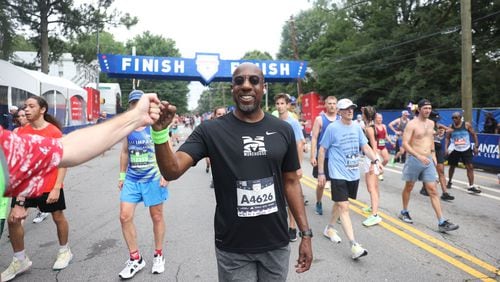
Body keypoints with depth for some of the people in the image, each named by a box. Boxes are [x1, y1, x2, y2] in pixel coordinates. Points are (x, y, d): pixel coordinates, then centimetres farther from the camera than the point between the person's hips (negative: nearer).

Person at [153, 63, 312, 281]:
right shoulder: (211, 131, -8)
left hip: (276, 245, 3)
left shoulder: (283, 130, 0)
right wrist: (160, 132, -33)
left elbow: (291, 182, 5)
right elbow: (172, 171, -16)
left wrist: (305, 233, 3)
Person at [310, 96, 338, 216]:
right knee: (321, 183, 8)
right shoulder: (320, 119, -3)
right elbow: (314, 138, -6)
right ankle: (318, 204, 30)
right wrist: (313, 156, -12)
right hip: (323, 157, -2)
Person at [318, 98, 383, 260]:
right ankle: (354, 246, -9)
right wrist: (320, 173, -6)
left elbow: (365, 146, 8)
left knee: (340, 203, 18)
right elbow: (322, 150, -4)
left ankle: (329, 228, 40)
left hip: (353, 174, 6)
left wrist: (375, 160, -11)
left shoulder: (357, 128, 7)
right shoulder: (332, 128, -8)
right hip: (339, 174, -6)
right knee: (344, 207, -9)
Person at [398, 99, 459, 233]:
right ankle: (404, 212, 32)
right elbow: (405, 144, -18)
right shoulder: (412, 124, -12)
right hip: (414, 160, -5)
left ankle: (442, 222, 0)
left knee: (433, 191, 1)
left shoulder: (431, 123, 9)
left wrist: (433, 155, 18)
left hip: (428, 161, 5)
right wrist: (419, 156, -28)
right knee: (409, 188, 12)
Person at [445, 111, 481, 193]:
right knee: (452, 166, 12)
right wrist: (446, 148, -9)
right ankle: (449, 182, 32)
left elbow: (474, 135, 0)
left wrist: (476, 146, -5)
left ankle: (471, 187, -5)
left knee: (470, 167, -7)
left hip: (466, 149, -1)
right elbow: (447, 138, 3)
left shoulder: (467, 125, -6)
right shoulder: (451, 127, -2)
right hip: (454, 150, 1)